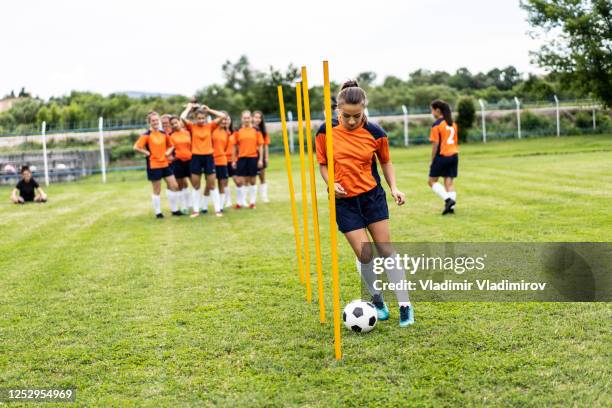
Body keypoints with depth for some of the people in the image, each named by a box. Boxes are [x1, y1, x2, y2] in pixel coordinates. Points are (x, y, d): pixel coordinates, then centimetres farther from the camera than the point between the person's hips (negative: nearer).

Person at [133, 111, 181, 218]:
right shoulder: (146, 135, -10)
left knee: (174, 186, 3)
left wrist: (168, 152, 3)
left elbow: (171, 145, 21)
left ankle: (174, 209, 16)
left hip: (165, 164, 6)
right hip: (154, 165, -6)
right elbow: (136, 147, -19)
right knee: (157, 190, 2)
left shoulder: (164, 133, 7)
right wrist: (147, 153, -13)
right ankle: (158, 212, 13)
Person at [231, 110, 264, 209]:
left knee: (252, 180, 8)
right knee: (240, 181, -1)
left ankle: (252, 202, 17)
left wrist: (261, 159, -2)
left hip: (253, 157, 0)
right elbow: (235, 147, 7)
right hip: (241, 158, 0)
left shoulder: (256, 131, 2)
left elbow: (260, 146, 4)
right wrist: (233, 160, 4)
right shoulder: (238, 131, 3)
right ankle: (239, 202, 10)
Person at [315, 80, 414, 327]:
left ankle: (404, 304, 8)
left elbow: (386, 162, 8)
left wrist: (394, 188, -5)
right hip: (344, 201, 0)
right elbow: (322, 164, 3)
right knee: (364, 255, -4)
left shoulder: (375, 133, -8)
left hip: (373, 196, 1)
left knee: (386, 250, 2)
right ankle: (377, 300, 19)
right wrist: (331, 183, -15)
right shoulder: (326, 132, -9)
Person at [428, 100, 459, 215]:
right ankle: (451, 206, -3)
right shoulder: (452, 123, 12)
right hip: (454, 155, 7)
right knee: (449, 182, 7)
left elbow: (435, 144, -14)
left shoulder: (437, 124, -11)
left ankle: (448, 199, -13)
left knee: (432, 181, 4)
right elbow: (455, 141, 15)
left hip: (442, 155, -7)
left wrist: (432, 160, -7)